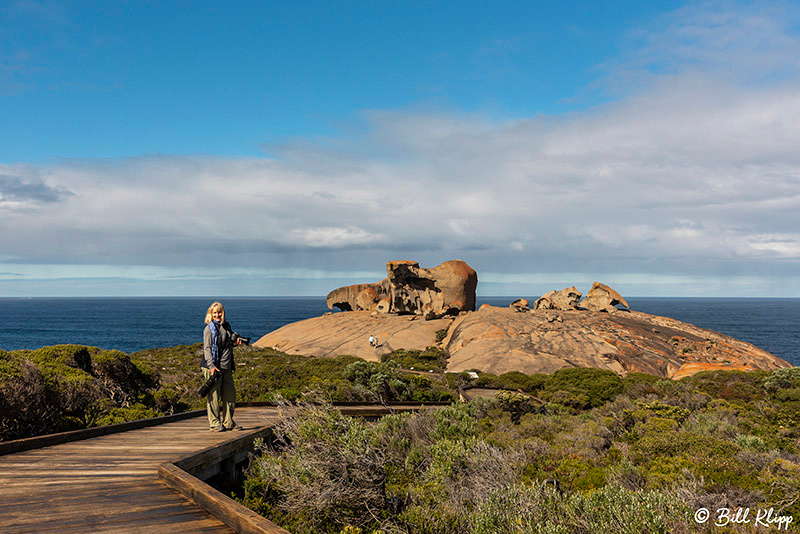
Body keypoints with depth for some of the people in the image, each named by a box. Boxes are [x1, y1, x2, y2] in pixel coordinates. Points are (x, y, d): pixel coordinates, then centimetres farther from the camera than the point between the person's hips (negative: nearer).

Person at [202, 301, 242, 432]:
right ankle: (214, 423, 6)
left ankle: (228, 422, 20)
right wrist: (211, 366, -22)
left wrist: (236, 339, 8)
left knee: (230, 394, 9)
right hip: (213, 367, -7)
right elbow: (207, 348, -12)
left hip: (226, 367, 7)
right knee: (214, 395, -4)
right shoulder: (209, 328, -6)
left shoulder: (226, 326, 15)